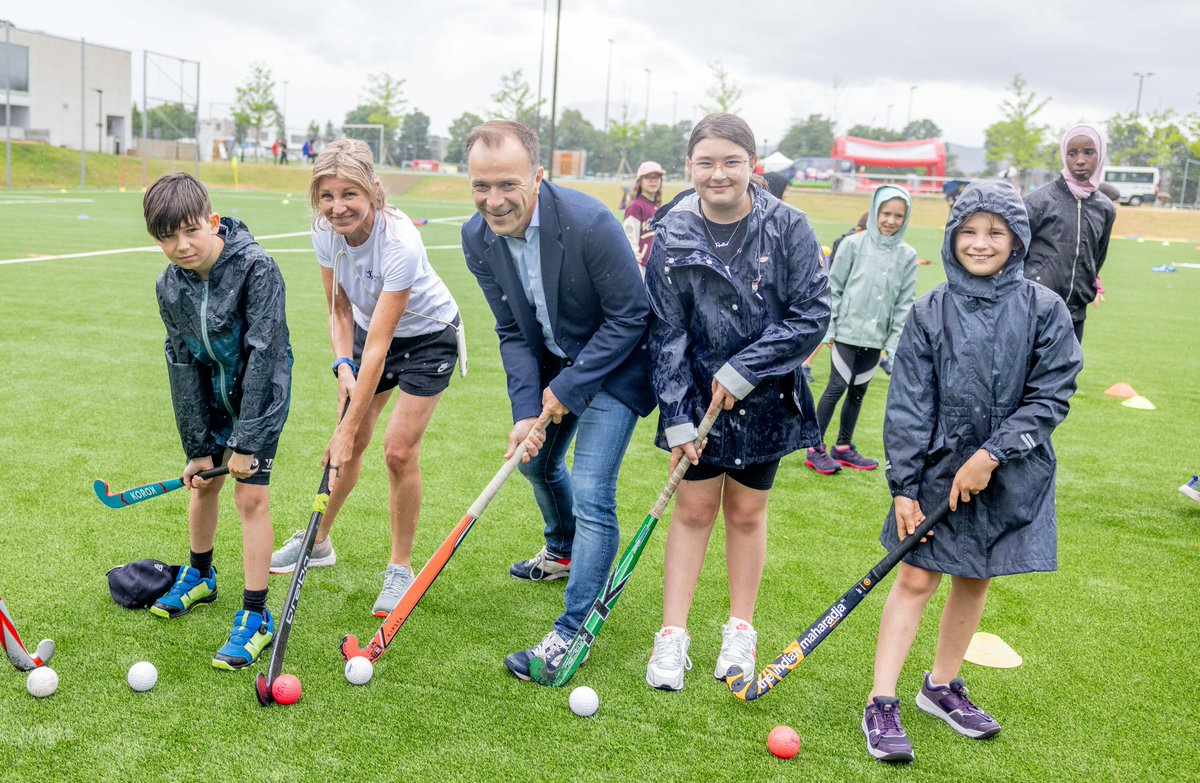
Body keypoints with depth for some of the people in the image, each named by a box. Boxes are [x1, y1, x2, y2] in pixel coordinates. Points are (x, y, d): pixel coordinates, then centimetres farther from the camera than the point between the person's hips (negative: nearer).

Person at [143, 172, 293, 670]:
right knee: (204, 483, 16)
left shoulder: (256, 268, -28)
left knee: (251, 495, -10)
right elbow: (182, 365, -7)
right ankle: (199, 576, 42)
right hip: (212, 396, 5)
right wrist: (199, 447, -9)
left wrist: (245, 441, -27)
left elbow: (263, 353, -28)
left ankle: (256, 616, 0)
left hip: (261, 393, -5)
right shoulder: (169, 287, -11)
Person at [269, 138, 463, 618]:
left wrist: (348, 429, -33)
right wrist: (343, 366, -20)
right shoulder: (325, 230, -19)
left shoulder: (400, 244, -37)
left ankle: (400, 569, 6)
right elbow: (339, 309, -3)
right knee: (350, 444, 8)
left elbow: (378, 345, -35)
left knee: (399, 449, -12)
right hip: (370, 328, 5)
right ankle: (318, 542, 29)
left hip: (429, 336, -5)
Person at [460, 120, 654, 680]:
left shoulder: (590, 224, -32)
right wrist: (526, 408, -16)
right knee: (536, 460, 24)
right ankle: (563, 553, 53)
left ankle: (571, 634, -4)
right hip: (555, 361, 7)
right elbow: (512, 333, -4)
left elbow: (630, 317, -23)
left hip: (616, 362, -7)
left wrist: (568, 387, -21)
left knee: (592, 491, -14)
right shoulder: (477, 238, -13)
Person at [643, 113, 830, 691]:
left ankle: (741, 631, 27)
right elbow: (666, 332, -7)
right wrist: (677, 417, -11)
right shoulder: (673, 235, -10)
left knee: (747, 513, 11)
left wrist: (744, 369, -16)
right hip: (698, 392, 0)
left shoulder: (787, 226, -12)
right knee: (693, 509, 5)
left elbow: (811, 314, -12)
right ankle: (673, 637, 14)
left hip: (766, 396, 0)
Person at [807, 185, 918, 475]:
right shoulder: (854, 244, -6)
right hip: (847, 330, -3)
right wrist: (829, 328, -5)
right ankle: (816, 449, 6)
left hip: (877, 336, 4)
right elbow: (834, 287, -2)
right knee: (837, 387, -3)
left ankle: (843, 448, 25)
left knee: (858, 391, 12)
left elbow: (905, 302, 4)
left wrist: (895, 341, 0)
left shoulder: (907, 255, 2)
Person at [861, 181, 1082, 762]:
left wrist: (991, 455, -17)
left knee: (974, 581, 14)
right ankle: (881, 704, 6)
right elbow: (908, 406, -6)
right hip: (939, 469, -1)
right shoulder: (930, 312, -6)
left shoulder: (1044, 310, -5)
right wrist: (904, 486, -9)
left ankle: (941, 687, 32)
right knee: (916, 580, -1)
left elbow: (1050, 397, -8)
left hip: (1010, 475, 2)